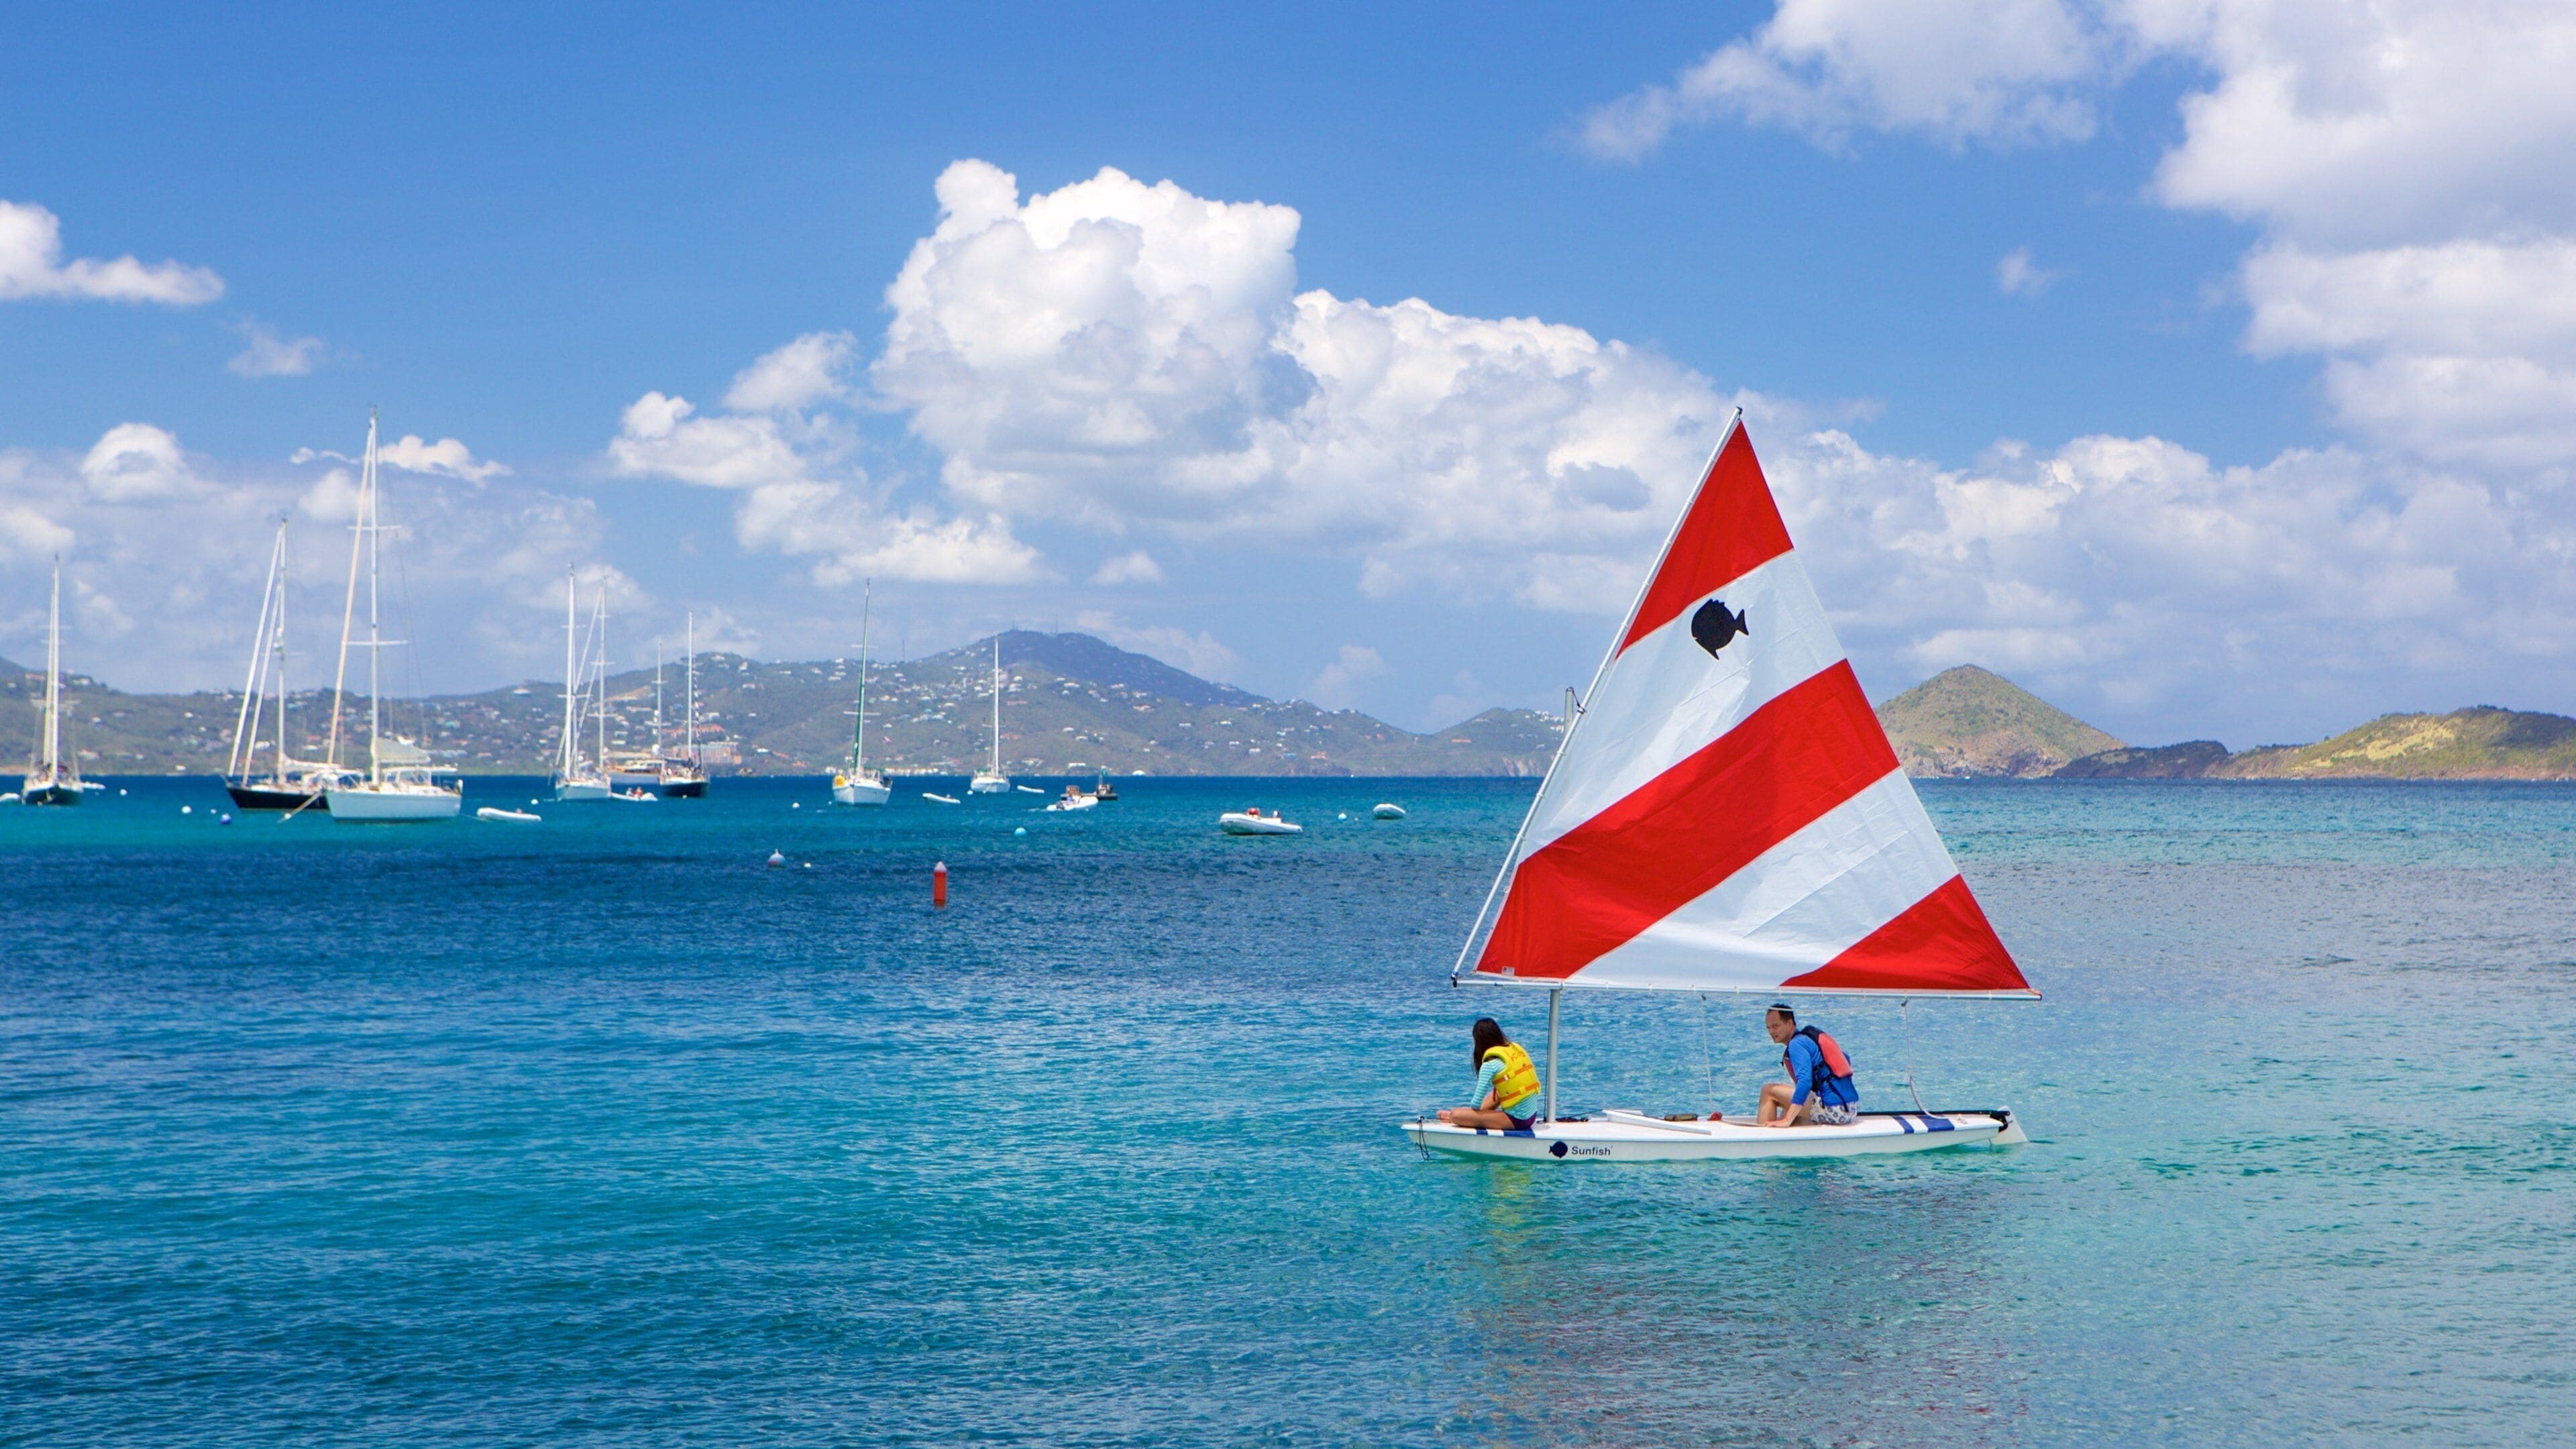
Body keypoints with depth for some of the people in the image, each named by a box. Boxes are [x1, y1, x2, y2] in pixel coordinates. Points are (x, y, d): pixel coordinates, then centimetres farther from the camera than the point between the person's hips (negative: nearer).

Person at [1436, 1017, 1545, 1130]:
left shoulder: (1491, 1064, -12)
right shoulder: (1517, 1049, 8)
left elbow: (1477, 1102, -12)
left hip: (1514, 1121, -8)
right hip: (1532, 1115, 8)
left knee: (1455, 1115, -6)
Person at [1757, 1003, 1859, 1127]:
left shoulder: (1797, 1044, -9)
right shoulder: (1810, 1036, 19)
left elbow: (1805, 1082, -23)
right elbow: (1845, 1060, 30)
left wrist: (1787, 1120, -27)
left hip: (1831, 1109, -10)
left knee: (1768, 1091, -3)